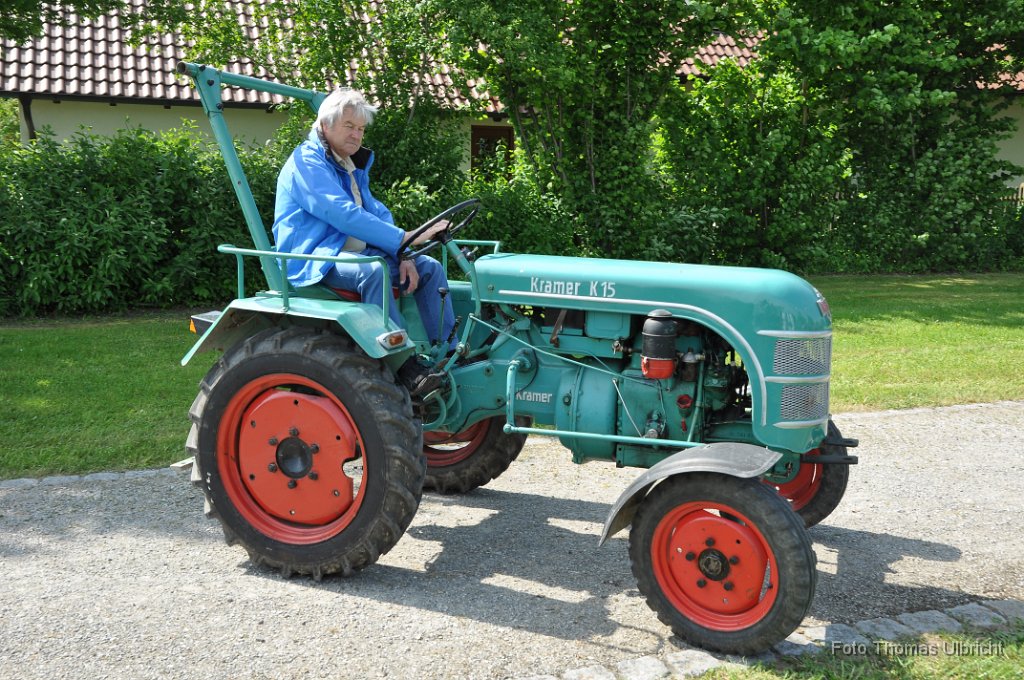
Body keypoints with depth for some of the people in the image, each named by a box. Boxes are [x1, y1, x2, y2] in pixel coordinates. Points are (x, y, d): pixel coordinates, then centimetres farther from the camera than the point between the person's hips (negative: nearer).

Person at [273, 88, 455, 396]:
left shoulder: (354, 164, 16)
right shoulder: (307, 162, -14)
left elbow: (377, 212, 14)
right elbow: (345, 215, -26)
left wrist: (403, 255, -5)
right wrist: (406, 239, -30)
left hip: (355, 253, 9)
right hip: (314, 259, -9)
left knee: (430, 268, -1)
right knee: (371, 270, -38)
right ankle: (406, 366, -38)